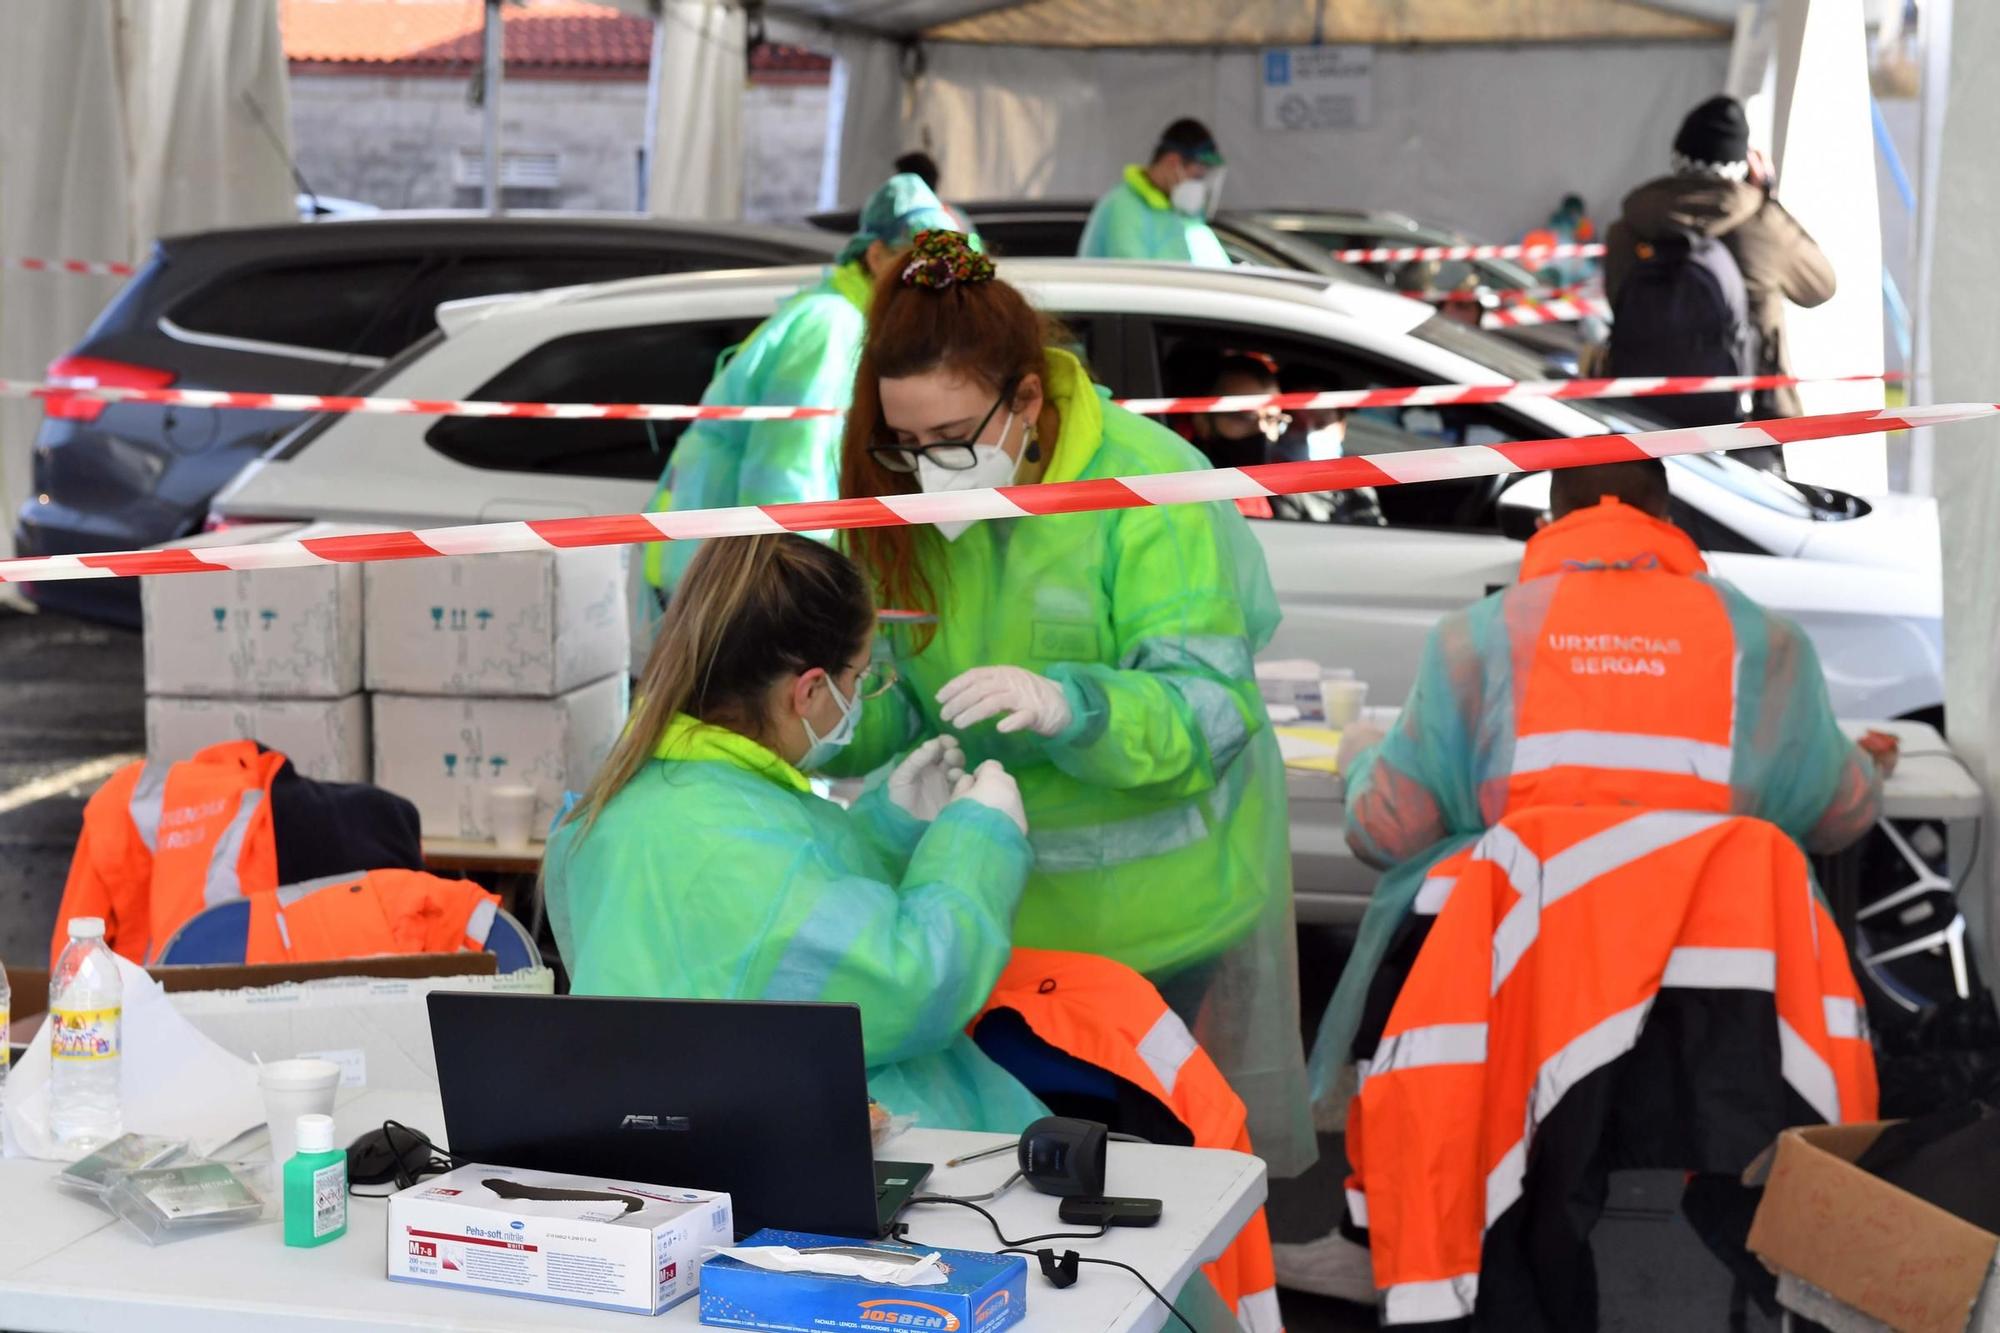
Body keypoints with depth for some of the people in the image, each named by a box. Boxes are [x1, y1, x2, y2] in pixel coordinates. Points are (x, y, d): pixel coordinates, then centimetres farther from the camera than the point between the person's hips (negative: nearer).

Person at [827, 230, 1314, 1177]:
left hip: (1158, 913, -4)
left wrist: (1066, 706, -41)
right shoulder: (906, 497, -2)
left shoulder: (1149, 486, -18)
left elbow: (1209, 711, -24)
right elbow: (899, 691, 3)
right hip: (995, 906, 5)